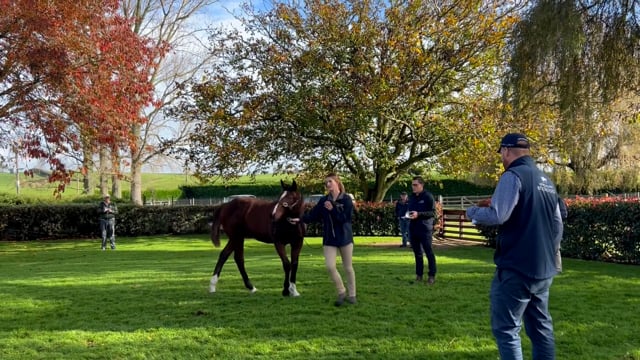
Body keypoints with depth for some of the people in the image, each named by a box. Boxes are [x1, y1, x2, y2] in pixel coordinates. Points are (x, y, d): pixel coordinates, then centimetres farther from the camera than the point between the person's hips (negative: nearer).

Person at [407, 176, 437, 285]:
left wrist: (418, 214, -20)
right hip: (413, 229, 7)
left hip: (425, 229, -7)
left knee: (429, 253, -3)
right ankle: (419, 275, 18)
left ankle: (432, 276, 2)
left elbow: (433, 212, -11)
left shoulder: (428, 196, -6)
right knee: (417, 253, 11)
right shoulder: (412, 197, 14)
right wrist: (408, 215, 2)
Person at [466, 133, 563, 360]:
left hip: (516, 269, -8)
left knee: (506, 328, -3)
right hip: (543, 270, 9)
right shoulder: (547, 181, 14)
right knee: (541, 327, 14)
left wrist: (472, 212, -3)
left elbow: (497, 215, -22)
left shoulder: (513, 176, -12)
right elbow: (557, 225, 18)